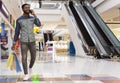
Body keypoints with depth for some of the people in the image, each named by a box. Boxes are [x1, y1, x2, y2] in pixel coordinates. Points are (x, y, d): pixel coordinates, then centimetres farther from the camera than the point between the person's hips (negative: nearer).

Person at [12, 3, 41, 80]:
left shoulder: (33, 18, 5)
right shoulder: (19, 20, 0)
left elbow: (39, 25, -15)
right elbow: (17, 32, 4)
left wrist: (34, 14, -11)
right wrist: (14, 44, 2)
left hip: (32, 41, 2)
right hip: (23, 41, -2)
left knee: (33, 57, 5)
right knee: (24, 58, -8)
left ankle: (30, 67, 36)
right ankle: (26, 75, 2)